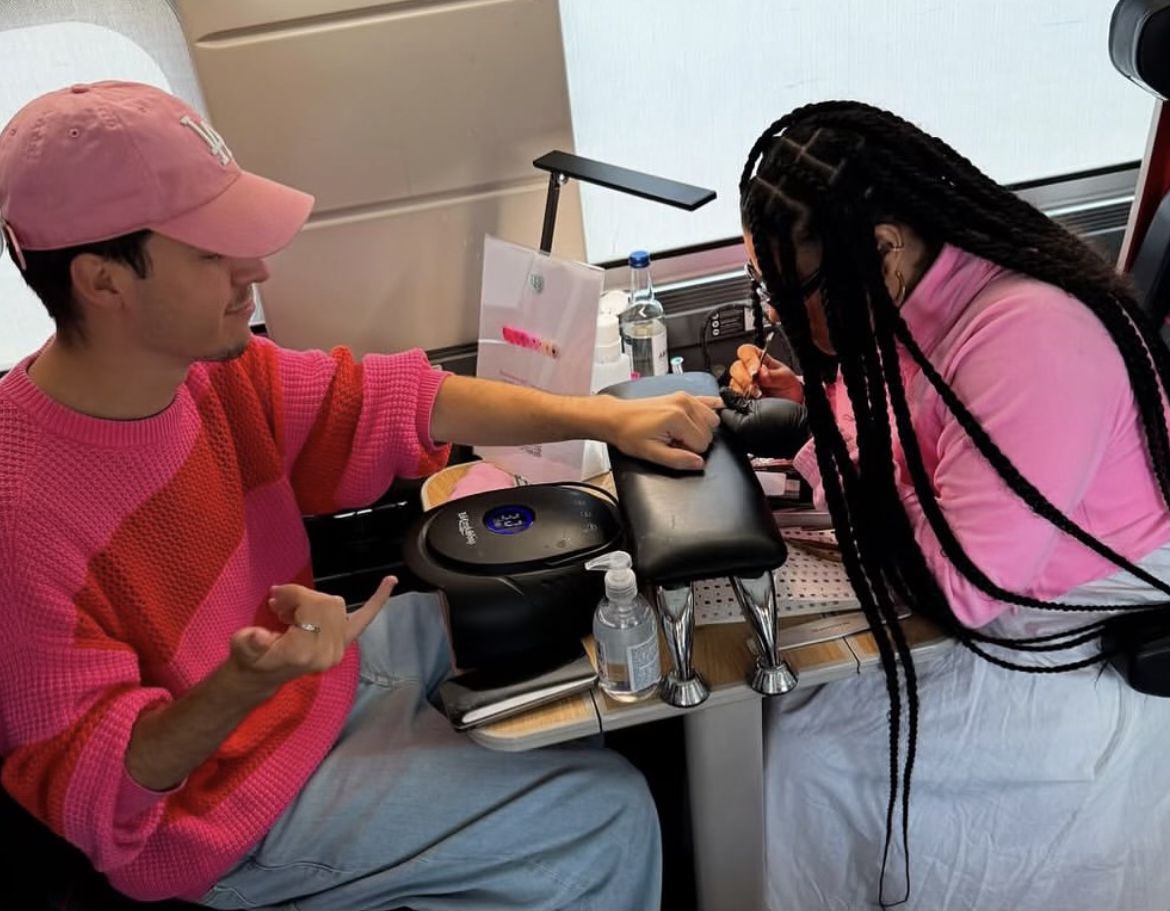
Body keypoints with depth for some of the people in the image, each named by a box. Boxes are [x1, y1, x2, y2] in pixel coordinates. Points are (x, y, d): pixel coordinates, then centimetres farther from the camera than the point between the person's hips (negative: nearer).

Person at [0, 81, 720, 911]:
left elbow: (394, 400, -6)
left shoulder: (209, 374, -12)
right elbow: (89, 788, -25)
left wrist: (603, 418, -11)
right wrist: (247, 684, -44)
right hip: (243, 811, -7)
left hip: (318, 662, 7)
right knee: (606, 818, -6)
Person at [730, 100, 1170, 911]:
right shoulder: (912, 290, -5)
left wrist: (821, 454, -20)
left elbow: (955, 586, -30)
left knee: (805, 747, -10)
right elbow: (902, 423, 15)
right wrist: (807, 395, -4)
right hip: (999, 608, 8)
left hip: (1091, 655, -8)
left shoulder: (1029, 335, -32)